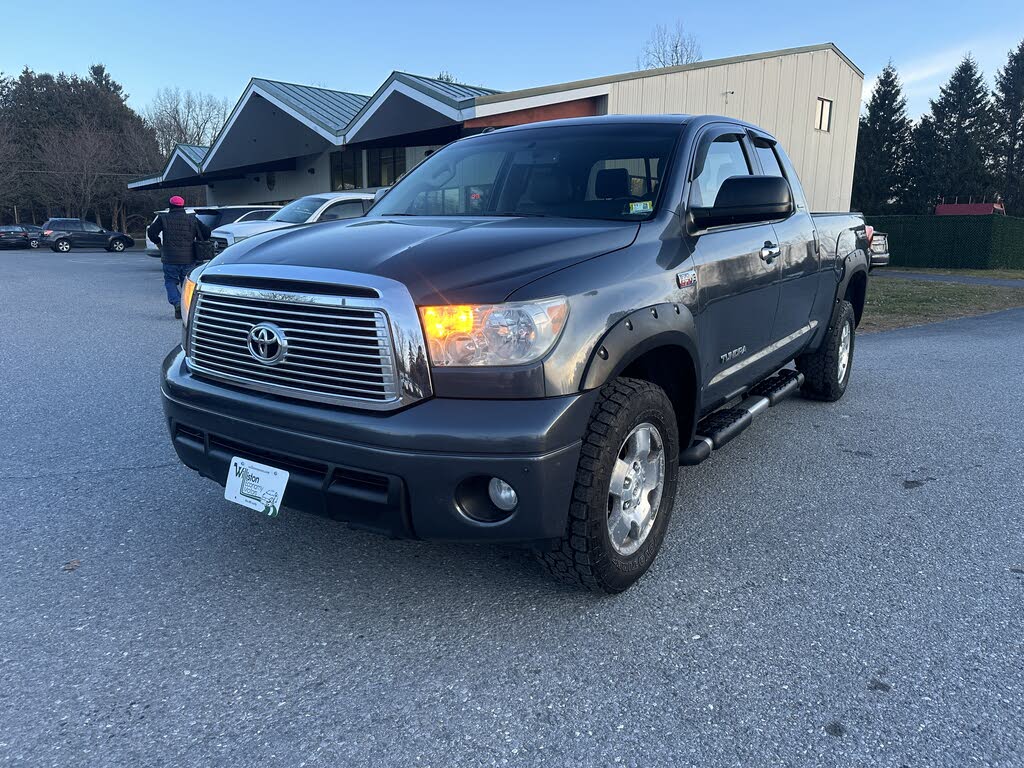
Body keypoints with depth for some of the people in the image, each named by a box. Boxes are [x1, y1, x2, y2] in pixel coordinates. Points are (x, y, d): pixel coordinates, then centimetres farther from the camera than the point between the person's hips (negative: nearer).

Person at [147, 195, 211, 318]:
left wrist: (158, 243, 15)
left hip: (170, 259, -2)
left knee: (170, 281, 11)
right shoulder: (192, 219, 5)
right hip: (189, 259, 2)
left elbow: (151, 232, -2)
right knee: (187, 283, 12)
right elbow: (206, 232, 3)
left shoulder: (163, 219, 1)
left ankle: (177, 303, -11)